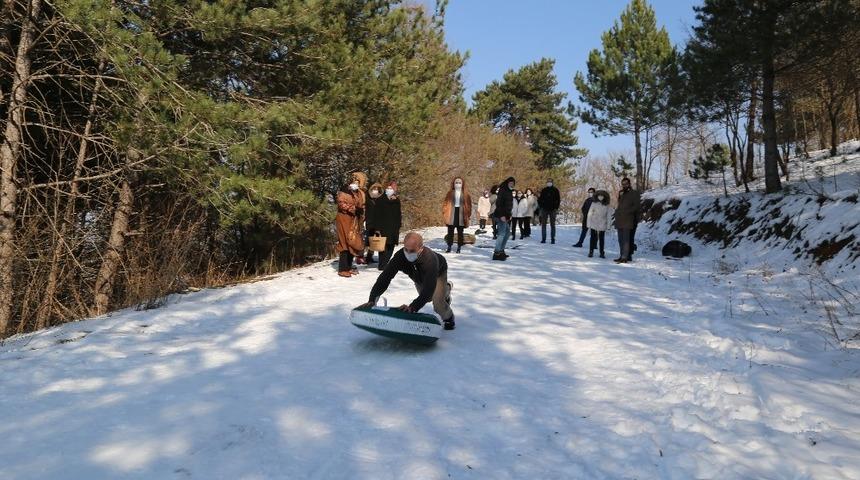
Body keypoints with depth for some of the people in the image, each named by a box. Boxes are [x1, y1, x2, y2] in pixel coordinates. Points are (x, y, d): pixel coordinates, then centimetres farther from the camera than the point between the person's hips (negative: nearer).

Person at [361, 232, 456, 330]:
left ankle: (448, 318, 19)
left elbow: (428, 289, -53)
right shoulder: (399, 256, -40)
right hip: (419, 277, 5)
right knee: (426, 298, 20)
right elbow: (385, 278, -42)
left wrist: (413, 307, -64)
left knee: (438, 304, -17)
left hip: (438, 273, -5)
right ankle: (446, 288, 50)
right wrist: (372, 300, -54)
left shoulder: (430, 259, -50)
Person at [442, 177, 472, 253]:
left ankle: (459, 248, 9)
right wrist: (445, 213, -3)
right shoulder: (450, 193, 6)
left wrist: (467, 214, -1)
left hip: (461, 215, 0)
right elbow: (446, 203, 5)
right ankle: (449, 247, 9)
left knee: (460, 232, 4)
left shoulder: (465, 194, 5)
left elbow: (468, 205, 6)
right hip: (452, 215, 0)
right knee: (450, 232, 3)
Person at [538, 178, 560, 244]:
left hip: (552, 210, -2)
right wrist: (541, 206, -1)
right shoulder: (544, 190, 8)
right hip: (544, 209, 2)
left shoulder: (555, 190, 3)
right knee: (543, 224, 1)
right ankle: (543, 239, 4)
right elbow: (540, 199, 11)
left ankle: (553, 239, 5)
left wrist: (556, 208, -7)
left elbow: (558, 200, 1)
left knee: (552, 224, 2)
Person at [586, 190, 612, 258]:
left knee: (602, 239, 6)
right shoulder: (594, 204, 0)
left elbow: (609, 216, 4)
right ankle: (591, 252, 8)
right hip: (594, 225, -1)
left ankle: (602, 253, 13)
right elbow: (590, 214, 1)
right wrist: (589, 224, -2)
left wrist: (608, 225, 0)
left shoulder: (606, 206, 1)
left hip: (602, 226, 1)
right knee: (593, 238, 2)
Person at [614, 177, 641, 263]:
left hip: (628, 220, -7)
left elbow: (637, 206, -6)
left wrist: (627, 211, -14)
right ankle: (622, 255, 12)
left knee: (626, 239, -11)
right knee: (621, 239, 7)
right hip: (620, 220, 7)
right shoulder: (621, 193, 20)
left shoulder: (634, 193, 1)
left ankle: (625, 257, -14)